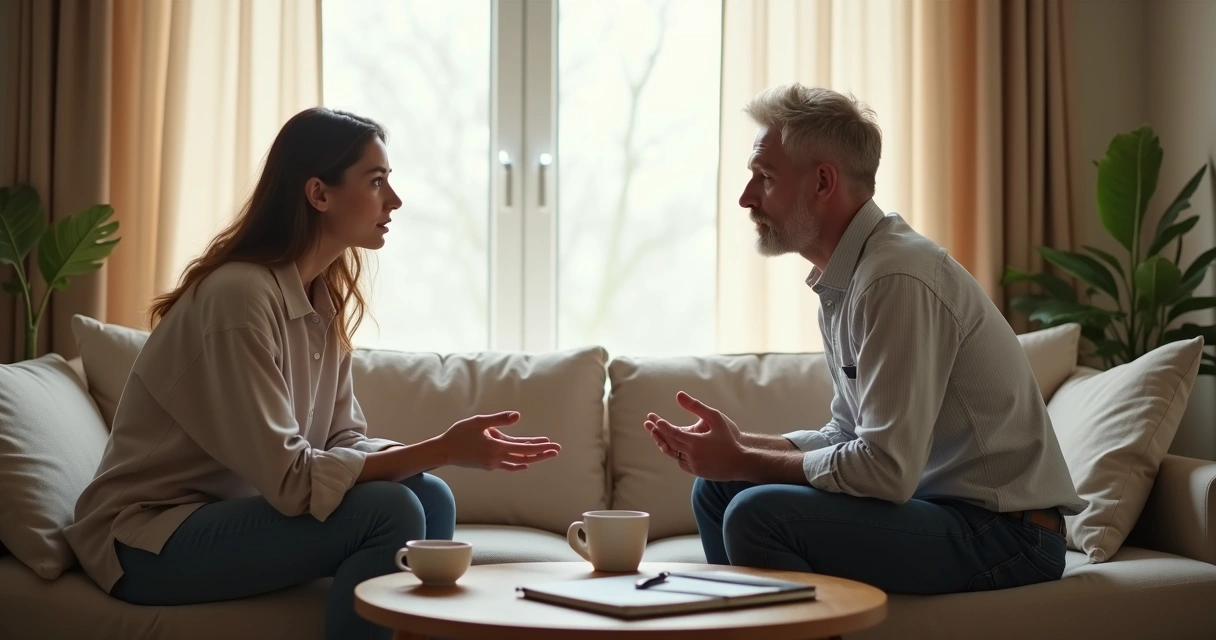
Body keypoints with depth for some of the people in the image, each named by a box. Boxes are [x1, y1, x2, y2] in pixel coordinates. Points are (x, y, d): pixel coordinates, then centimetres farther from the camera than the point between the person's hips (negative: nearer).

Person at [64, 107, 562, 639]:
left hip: (227, 512, 8)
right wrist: (443, 450, -25)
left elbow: (345, 441, -1)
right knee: (391, 510, -22)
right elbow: (290, 479, -26)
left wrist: (448, 449, -17)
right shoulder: (240, 294, -23)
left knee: (431, 497, -7)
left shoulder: (325, 298, 4)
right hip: (149, 542, -8)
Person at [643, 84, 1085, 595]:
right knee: (716, 488, 11)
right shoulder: (841, 279, 8)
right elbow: (848, 435, 14)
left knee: (757, 513, -24)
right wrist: (738, 446, 0)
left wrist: (742, 461, -14)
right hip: (935, 500, 9)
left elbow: (886, 469, -25)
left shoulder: (896, 277, -21)